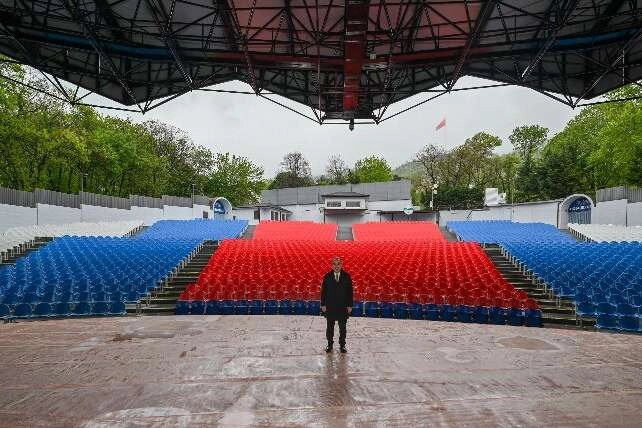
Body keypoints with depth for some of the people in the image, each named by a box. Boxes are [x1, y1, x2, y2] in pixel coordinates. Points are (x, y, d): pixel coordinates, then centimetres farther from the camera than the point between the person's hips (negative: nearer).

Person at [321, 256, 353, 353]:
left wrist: (350, 305, -3)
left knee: (342, 327, 9)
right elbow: (323, 291, 1)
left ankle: (342, 345, 22)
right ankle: (329, 345, 23)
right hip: (330, 306, 0)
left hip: (343, 306, 0)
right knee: (330, 327, 10)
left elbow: (350, 291, -1)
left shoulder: (346, 276, -2)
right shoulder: (327, 276, -2)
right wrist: (323, 304, -3)